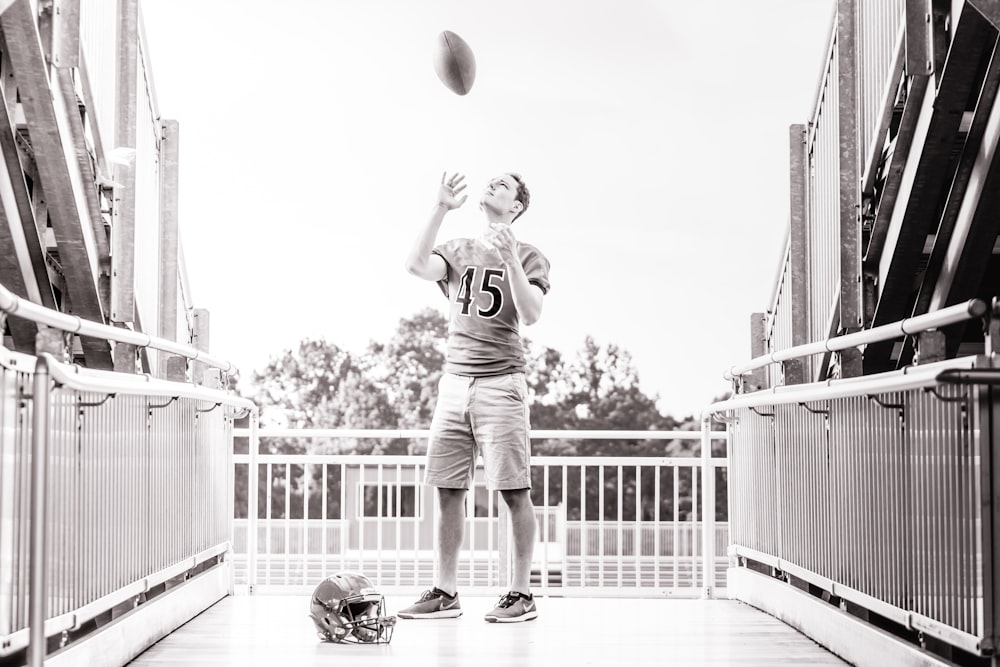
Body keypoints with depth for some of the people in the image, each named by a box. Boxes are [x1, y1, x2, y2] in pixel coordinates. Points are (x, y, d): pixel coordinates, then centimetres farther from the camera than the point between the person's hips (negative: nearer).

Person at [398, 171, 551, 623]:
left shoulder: (529, 257, 6)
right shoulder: (458, 251, 16)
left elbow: (531, 313, -9)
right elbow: (417, 266, -3)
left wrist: (508, 258, -19)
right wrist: (441, 209, -9)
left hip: (501, 381, -4)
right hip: (454, 379, 4)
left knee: (513, 491, -5)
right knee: (447, 490, 3)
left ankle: (521, 594, 0)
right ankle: (445, 594, 8)